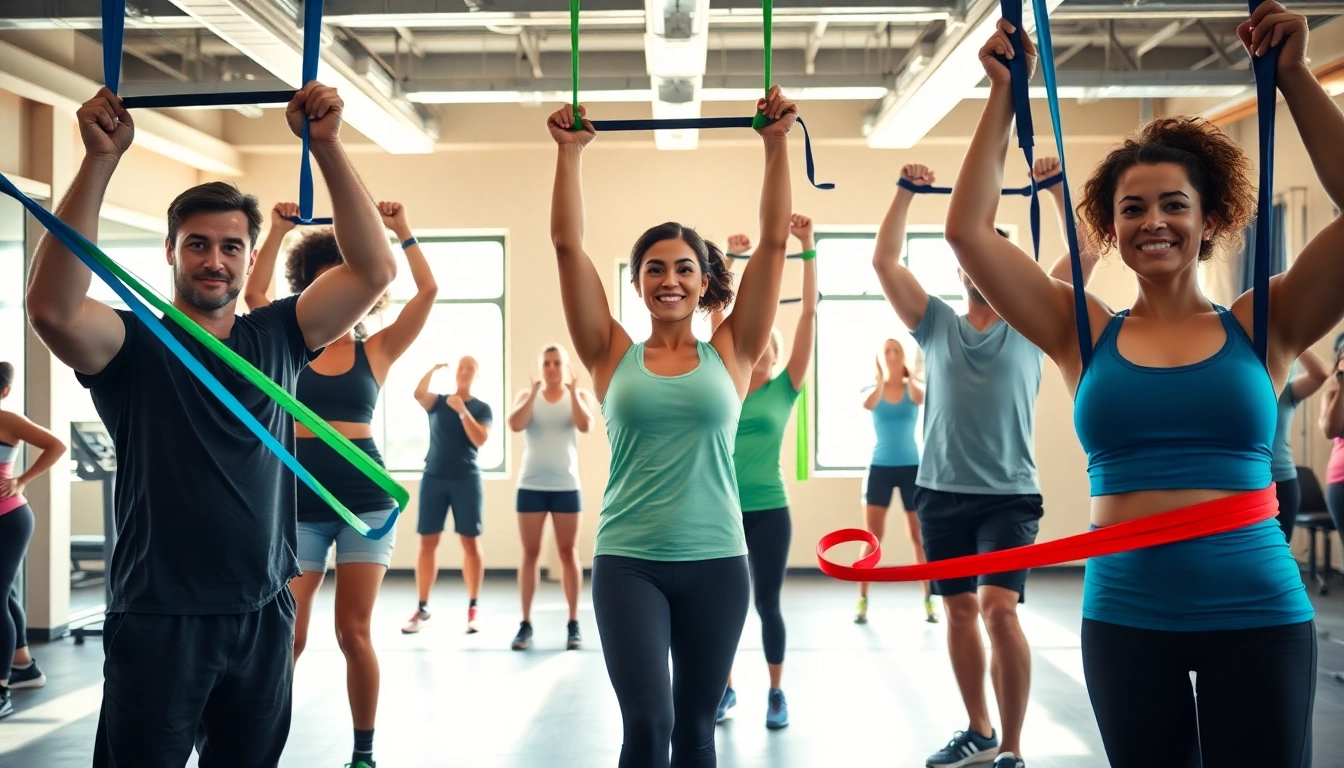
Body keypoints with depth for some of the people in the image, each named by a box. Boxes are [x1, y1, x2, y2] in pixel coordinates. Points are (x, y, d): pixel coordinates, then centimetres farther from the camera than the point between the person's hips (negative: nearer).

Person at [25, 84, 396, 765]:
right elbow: (51, 307, -25)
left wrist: (327, 146, -13)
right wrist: (101, 159, -29)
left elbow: (374, 269, -6)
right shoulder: (133, 344, -4)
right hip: (157, 622, -3)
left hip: (263, 617, 3)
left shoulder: (276, 338, 5)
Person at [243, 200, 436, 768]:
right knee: (286, 636, 0)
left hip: (365, 498, 0)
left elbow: (427, 291, -3)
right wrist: (278, 231, -4)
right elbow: (254, 293, -5)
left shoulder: (376, 350, 5)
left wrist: (401, 230, -2)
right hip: (299, 501, 0)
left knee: (354, 633, 3)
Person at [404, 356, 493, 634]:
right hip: (433, 477, 2)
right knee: (427, 542, 2)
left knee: (470, 543, 0)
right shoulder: (438, 400, 8)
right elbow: (418, 394, -13)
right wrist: (433, 370, -23)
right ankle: (422, 608, 9)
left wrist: (462, 410, -17)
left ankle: (472, 608, 7)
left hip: (466, 479, -1)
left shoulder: (482, 408, 4)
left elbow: (480, 439, -11)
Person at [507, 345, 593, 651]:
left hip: (566, 486, 0)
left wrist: (572, 392, -18)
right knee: (530, 554, 2)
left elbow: (586, 426, -13)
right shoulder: (526, 396, 5)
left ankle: (573, 624, 8)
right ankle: (525, 624, 5)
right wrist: (534, 393, -17)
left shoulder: (579, 394, 5)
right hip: (531, 486, 0)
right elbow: (515, 425, -13)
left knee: (568, 553, 3)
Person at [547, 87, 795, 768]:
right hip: (627, 563, -1)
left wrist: (777, 142, -2)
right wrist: (569, 153, -3)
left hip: (715, 562, 1)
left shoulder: (730, 354, 3)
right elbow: (568, 246, -1)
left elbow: (773, 241, 0)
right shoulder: (613, 357, 3)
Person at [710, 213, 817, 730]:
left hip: (767, 509, -2)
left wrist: (808, 250, -10)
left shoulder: (785, 388, 0)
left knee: (767, 601, 5)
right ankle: (726, 688, 25)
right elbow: (719, 314, 2)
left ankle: (776, 691, 20)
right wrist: (729, 259, -3)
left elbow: (808, 312, -6)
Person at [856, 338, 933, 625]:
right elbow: (867, 405, -23)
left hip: (911, 467, 0)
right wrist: (880, 376, -26)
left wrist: (908, 375, -20)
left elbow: (920, 399, -24)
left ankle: (929, 601, 12)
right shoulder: (874, 388, 3)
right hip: (880, 468, 0)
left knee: (918, 536, 4)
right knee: (872, 537, -3)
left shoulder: (913, 388, 2)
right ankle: (863, 601, 1)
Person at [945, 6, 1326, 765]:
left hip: (1256, 612, -1)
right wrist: (1004, 96, -1)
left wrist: (1296, 77, -8)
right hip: (1125, 615, 1)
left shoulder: (1262, 327, 1)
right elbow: (969, 230, -3)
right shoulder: (1085, 335, 2)